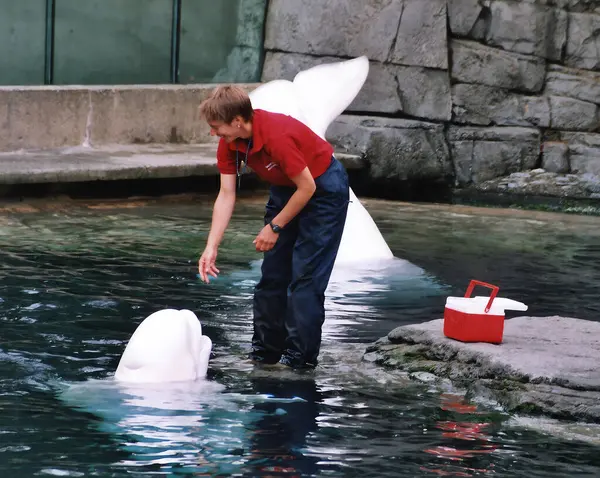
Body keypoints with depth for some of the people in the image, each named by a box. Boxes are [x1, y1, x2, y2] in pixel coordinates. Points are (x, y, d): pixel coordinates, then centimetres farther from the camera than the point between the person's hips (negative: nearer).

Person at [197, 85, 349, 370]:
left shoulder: (277, 136, -36)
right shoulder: (229, 143, -13)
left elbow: (307, 187, -27)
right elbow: (226, 195, -10)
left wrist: (275, 227, -18)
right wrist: (211, 248, -16)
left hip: (323, 188, -8)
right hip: (285, 187, 8)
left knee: (306, 275, -11)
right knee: (272, 272, 9)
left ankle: (300, 357, -7)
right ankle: (265, 350, 17)